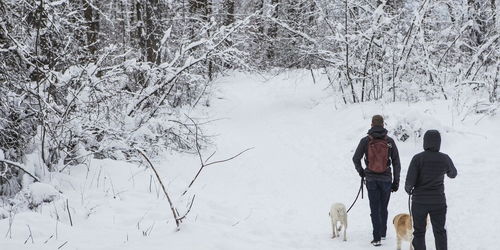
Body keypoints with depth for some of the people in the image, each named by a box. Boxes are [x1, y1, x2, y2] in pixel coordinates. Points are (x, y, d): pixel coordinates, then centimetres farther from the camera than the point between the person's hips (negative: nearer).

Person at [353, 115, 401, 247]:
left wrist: (360, 171, 17)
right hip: (386, 179, 1)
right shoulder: (389, 141, -3)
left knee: (375, 209, 4)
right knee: (383, 208, 19)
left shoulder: (365, 141, -5)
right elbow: (396, 163, -1)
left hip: (371, 179, -1)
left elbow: (356, 158, -2)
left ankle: (377, 238, -4)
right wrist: (396, 181, 6)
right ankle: (383, 232, 31)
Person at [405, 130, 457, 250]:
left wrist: (408, 189, 6)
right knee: (440, 231, 13)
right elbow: (453, 174, 12)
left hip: (420, 201, -2)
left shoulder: (418, 158, -15)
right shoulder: (445, 158, -7)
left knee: (419, 232, 12)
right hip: (438, 201, 2)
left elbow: (410, 180, -16)